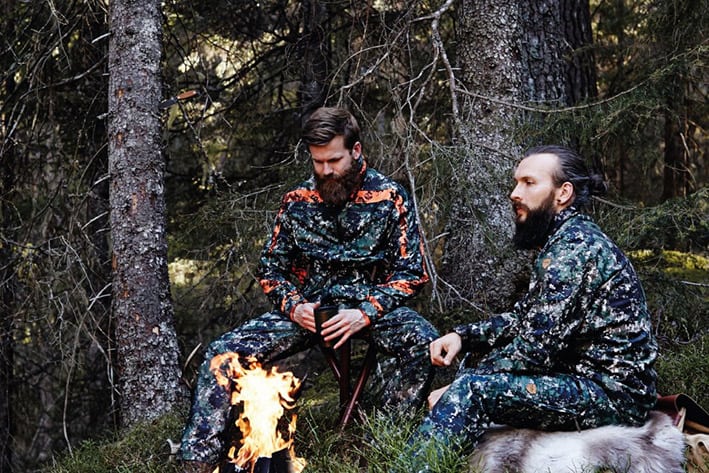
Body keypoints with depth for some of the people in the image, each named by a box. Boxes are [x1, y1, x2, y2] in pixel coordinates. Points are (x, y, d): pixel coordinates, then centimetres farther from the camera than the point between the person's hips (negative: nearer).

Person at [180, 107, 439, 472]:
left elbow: (412, 273, -5)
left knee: (425, 344, -35)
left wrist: (365, 314, -19)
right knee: (223, 352, -18)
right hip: (307, 309, 2)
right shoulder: (297, 202, 3)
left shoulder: (390, 198, -4)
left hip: (371, 307, -2)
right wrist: (293, 306, -12)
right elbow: (271, 270, 10)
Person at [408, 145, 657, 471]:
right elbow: (523, 319, 18)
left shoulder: (573, 245, -18)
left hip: (613, 393, -11)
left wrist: (457, 390, -14)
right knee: (473, 361, 16)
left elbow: (536, 346, -22)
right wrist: (463, 337, 3)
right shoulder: (565, 240, 13)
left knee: (470, 389, -22)